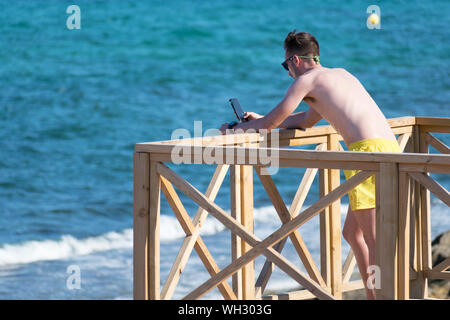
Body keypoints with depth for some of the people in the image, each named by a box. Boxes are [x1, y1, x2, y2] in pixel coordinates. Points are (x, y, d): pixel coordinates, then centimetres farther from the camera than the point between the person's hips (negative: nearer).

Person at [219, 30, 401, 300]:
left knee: (374, 241, -10)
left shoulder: (306, 79, 4)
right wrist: (259, 120, 46)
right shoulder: (341, 74, 29)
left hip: (369, 149, -9)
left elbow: (271, 122, 9)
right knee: (352, 233, 18)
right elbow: (306, 120, 41)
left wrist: (237, 128, 26)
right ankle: (373, 295, 18)